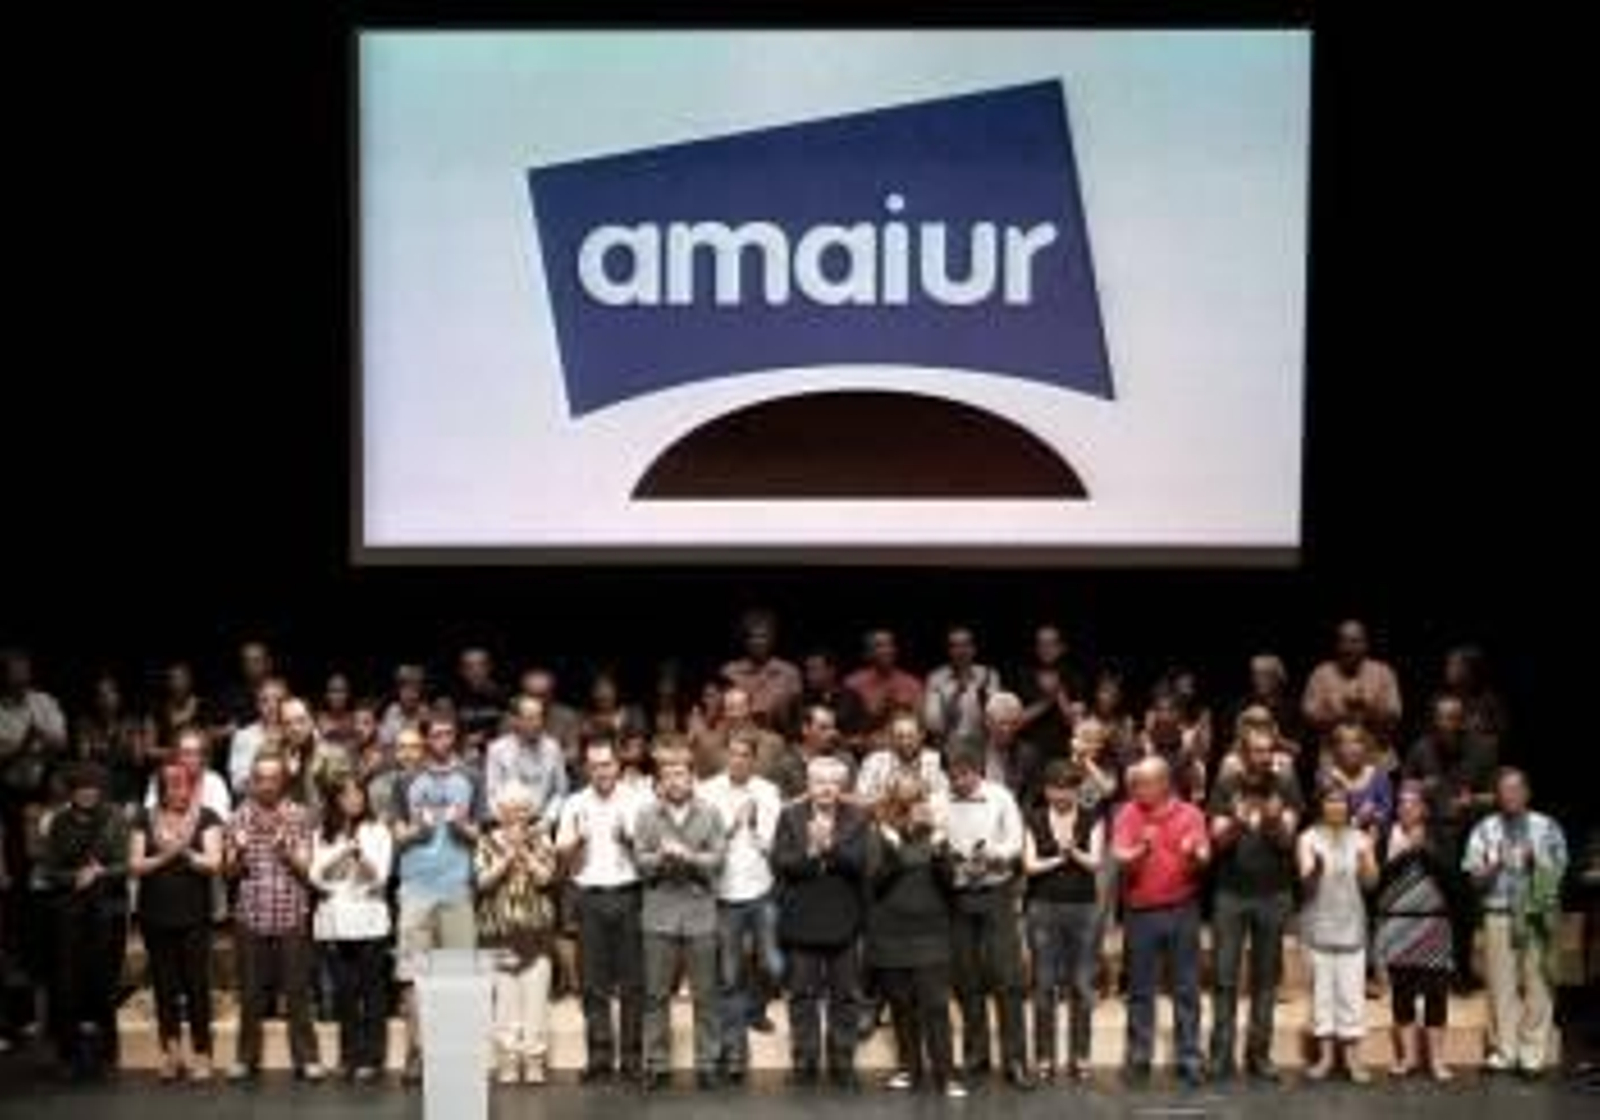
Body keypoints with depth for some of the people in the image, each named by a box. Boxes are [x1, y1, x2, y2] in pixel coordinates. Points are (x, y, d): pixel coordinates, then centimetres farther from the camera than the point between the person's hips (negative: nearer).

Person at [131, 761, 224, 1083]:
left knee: (197, 986, -2)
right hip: (155, 916, 2)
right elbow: (135, 866, 0)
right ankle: (171, 1053, 11)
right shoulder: (146, 819, 7)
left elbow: (214, 863, -7)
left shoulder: (206, 818, 1)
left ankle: (201, 1055, 4)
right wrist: (164, 856, -14)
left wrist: (185, 852, -20)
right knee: (164, 987, 5)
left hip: (194, 916, -2)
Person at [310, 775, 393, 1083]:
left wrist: (360, 854, -19)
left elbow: (379, 877, -3)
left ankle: (371, 1058, -1)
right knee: (344, 991, 2)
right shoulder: (323, 835, 13)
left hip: (369, 921, -2)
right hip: (333, 922, 2)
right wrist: (343, 853, -11)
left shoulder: (378, 832, 5)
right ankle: (350, 1055, 10)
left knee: (372, 991, -4)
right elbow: (317, 877, 2)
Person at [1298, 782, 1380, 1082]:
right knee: (1321, 987, 0)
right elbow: (1305, 878, -9)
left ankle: (1352, 1056, 3)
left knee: (1352, 988, -2)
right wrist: (1314, 868, -31)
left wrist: (1366, 857, -16)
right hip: (1319, 924, -1)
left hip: (1351, 923, 1)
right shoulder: (1309, 838, 0)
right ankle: (1325, 1053, 7)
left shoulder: (1360, 838, 7)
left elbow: (1371, 881, 3)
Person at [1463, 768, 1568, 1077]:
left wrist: (1537, 861, -9)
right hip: (1499, 913, 0)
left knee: (1536, 982, -1)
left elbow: (1560, 869, 8)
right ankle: (1504, 1051, 9)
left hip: (1538, 914, 0)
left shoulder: (1547, 827, 8)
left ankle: (1533, 1054, 5)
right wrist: (1495, 866, -13)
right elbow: (1475, 876, 5)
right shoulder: (1485, 829, 8)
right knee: (1502, 984, 0)